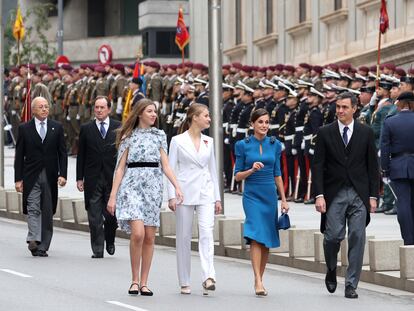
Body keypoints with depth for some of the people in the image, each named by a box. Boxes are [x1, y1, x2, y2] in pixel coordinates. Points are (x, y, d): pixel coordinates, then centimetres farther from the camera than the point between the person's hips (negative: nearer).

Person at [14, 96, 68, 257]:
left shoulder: (57, 127, 8)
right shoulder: (24, 128, 4)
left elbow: (62, 153, 7)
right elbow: (19, 156, 4)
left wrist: (62, 175, -4)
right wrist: (18, 179, -3)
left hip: (50, 177, 2)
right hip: (31, 177, -2)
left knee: (48, 212, 3)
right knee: (33, 209, -15)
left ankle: (43, 247, 7)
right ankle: (33, 240, -25)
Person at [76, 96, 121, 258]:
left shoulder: (118, 128, 5)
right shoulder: (86, 129, 6)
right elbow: (81, 155, 7)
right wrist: (79, 178, 2)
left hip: (113, 178, -1)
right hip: (93, 179, 1)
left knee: (111, 214, -1)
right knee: (95, 217, -1)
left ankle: (110, 241, 25)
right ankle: (97, 249, 4)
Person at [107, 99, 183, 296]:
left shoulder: (159, 136, 13)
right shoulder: (128, 137, 6)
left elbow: (165, 165, 8)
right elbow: (120, 168, 5)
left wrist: (176, 186, -7)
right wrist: (113, 196, -1)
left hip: (153, 187, 3)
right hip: (132, 185, -3)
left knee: (149, 237, 1)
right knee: (138, 233, -18)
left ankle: (144, 283, 9)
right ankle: (135, 280, -5)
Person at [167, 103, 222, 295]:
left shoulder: (208, 141, 12)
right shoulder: (178, 141, 0)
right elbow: (171, 169, -1)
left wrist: (217, 197, 14)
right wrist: (172, 196, -9)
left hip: (205, 193, 3)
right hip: (185, 192, -3)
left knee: (207, 232, -15)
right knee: (184, 237, 3)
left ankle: (208, 278, -26)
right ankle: (184, 283, 12)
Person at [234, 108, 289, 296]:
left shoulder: (275, 145, 7)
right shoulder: (243, 145, -2)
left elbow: (277, 174, 12)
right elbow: (237, 175, 0)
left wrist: (284, 200, 10)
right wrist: (251, 170, -19)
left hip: (270, 195, 4)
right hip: (252, 195, -4)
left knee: (267, 239, 6)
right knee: (256, 235, -17)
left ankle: (259, 279, 18)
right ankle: (258, 282, -22)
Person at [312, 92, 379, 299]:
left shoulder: (366, 133, 6)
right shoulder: (325, 133, 4)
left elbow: (372, 166, 7)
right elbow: (318, 166, 1)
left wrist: (373, 196, 1)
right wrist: (319, 195, -8)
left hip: (359, 195, 1)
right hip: (335, 194, -1)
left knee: (357, 238, -3)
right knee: (333, 236, -8)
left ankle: (351, 285, 3)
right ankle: (331, 270, 22)